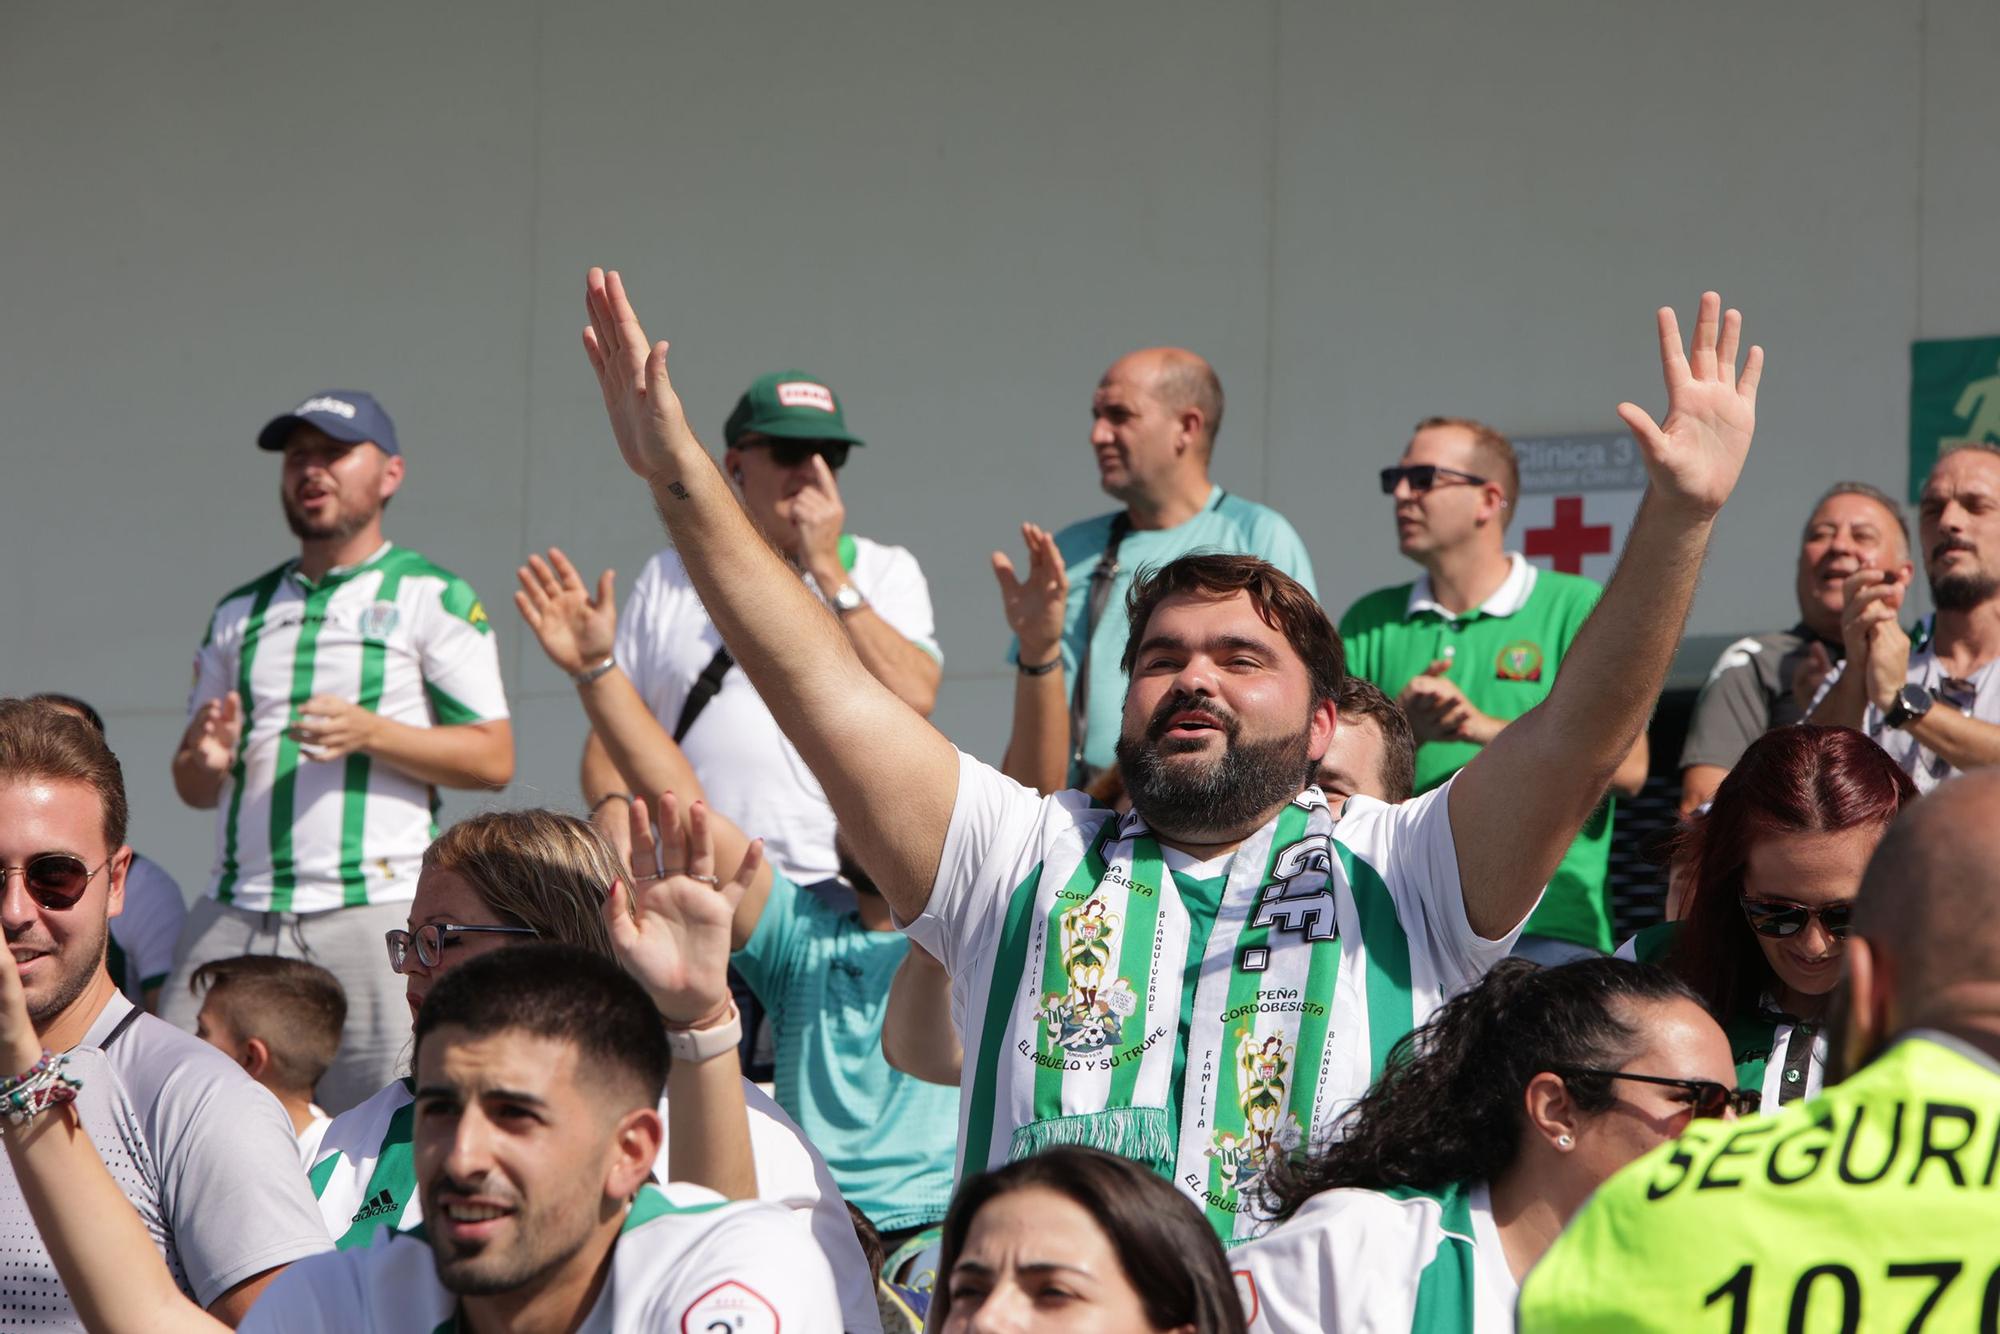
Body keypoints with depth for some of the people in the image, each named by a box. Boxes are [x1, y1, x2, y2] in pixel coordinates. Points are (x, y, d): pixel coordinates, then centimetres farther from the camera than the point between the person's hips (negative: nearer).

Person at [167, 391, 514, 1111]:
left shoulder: (433, 598, 5)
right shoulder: (239, 612, 21)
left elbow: (493, 758, -2)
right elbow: (192, 789, 23)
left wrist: (370, 732, -15)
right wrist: (204, 759, -1)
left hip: (373, 909, -5)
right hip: (233, 915, 5)